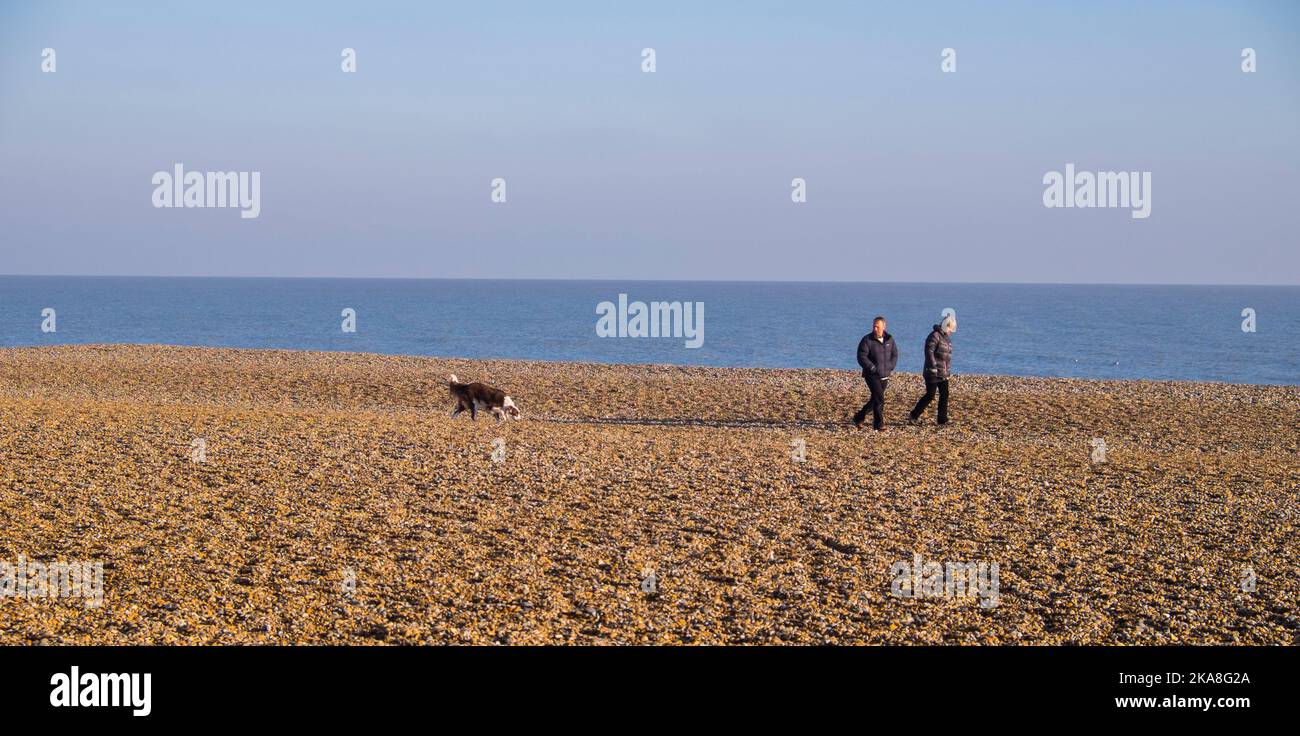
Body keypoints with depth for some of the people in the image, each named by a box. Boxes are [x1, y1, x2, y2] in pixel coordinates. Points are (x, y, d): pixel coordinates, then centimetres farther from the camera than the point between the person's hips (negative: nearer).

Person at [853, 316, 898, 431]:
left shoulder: (889, 339, 7)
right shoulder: (867, 340, -9)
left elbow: (894, 354, 15)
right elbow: (862, 357, -13)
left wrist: (890, 367, 1)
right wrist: (872, 368, -19)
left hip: (884, 376, 6)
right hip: (872, 375, -6)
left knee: (875, 399, 12)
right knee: (879, 399, -14)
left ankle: (859, 417, 29)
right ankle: (878, 424, -7)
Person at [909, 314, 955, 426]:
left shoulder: (947, 338, 16)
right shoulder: (935, 336, -14)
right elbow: (929, 352, -21)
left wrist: (948, 371, 23)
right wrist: (933, 368, -25)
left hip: (943, 374, 9)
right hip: (933, 374, -9)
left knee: (944, 395, 5)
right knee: (930, 396, -6)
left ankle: (943, 419, 11)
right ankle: (913, 416, 2)